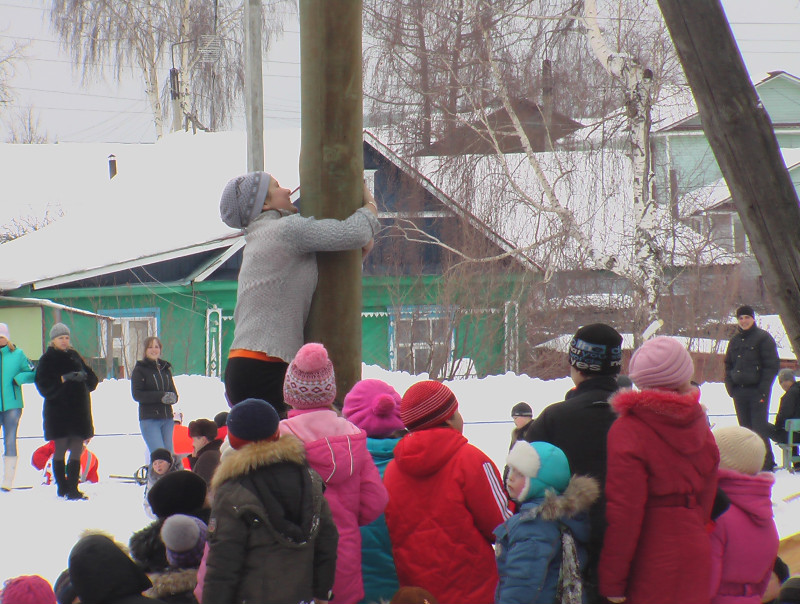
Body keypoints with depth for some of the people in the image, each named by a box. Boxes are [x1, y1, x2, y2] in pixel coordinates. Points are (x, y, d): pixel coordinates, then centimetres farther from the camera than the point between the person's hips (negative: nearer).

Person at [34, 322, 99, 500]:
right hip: (58, 411, -5)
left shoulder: (74, 356, 15)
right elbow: (44, 383, -12)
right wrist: (64, 379, -21)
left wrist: (84, 376, -6)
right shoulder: (47, 359, -1)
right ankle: (62, 487, 6)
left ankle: (72, 488, 1)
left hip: (79, 410, 5)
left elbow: (91, 378, 16)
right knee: (60, 449, -1)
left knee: (77, 451, 1)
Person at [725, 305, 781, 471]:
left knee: (759, 427, -10)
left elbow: (772, 365, -6)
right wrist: (730, 387, 6)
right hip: (739, 391, 6)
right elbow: (728, 365, 21)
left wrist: (763, 389, -13)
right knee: (745, 428, 6)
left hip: (757, 390, -6)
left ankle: (766, 463, -6)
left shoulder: (763, 338, -3)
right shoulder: (735, 341, 15)